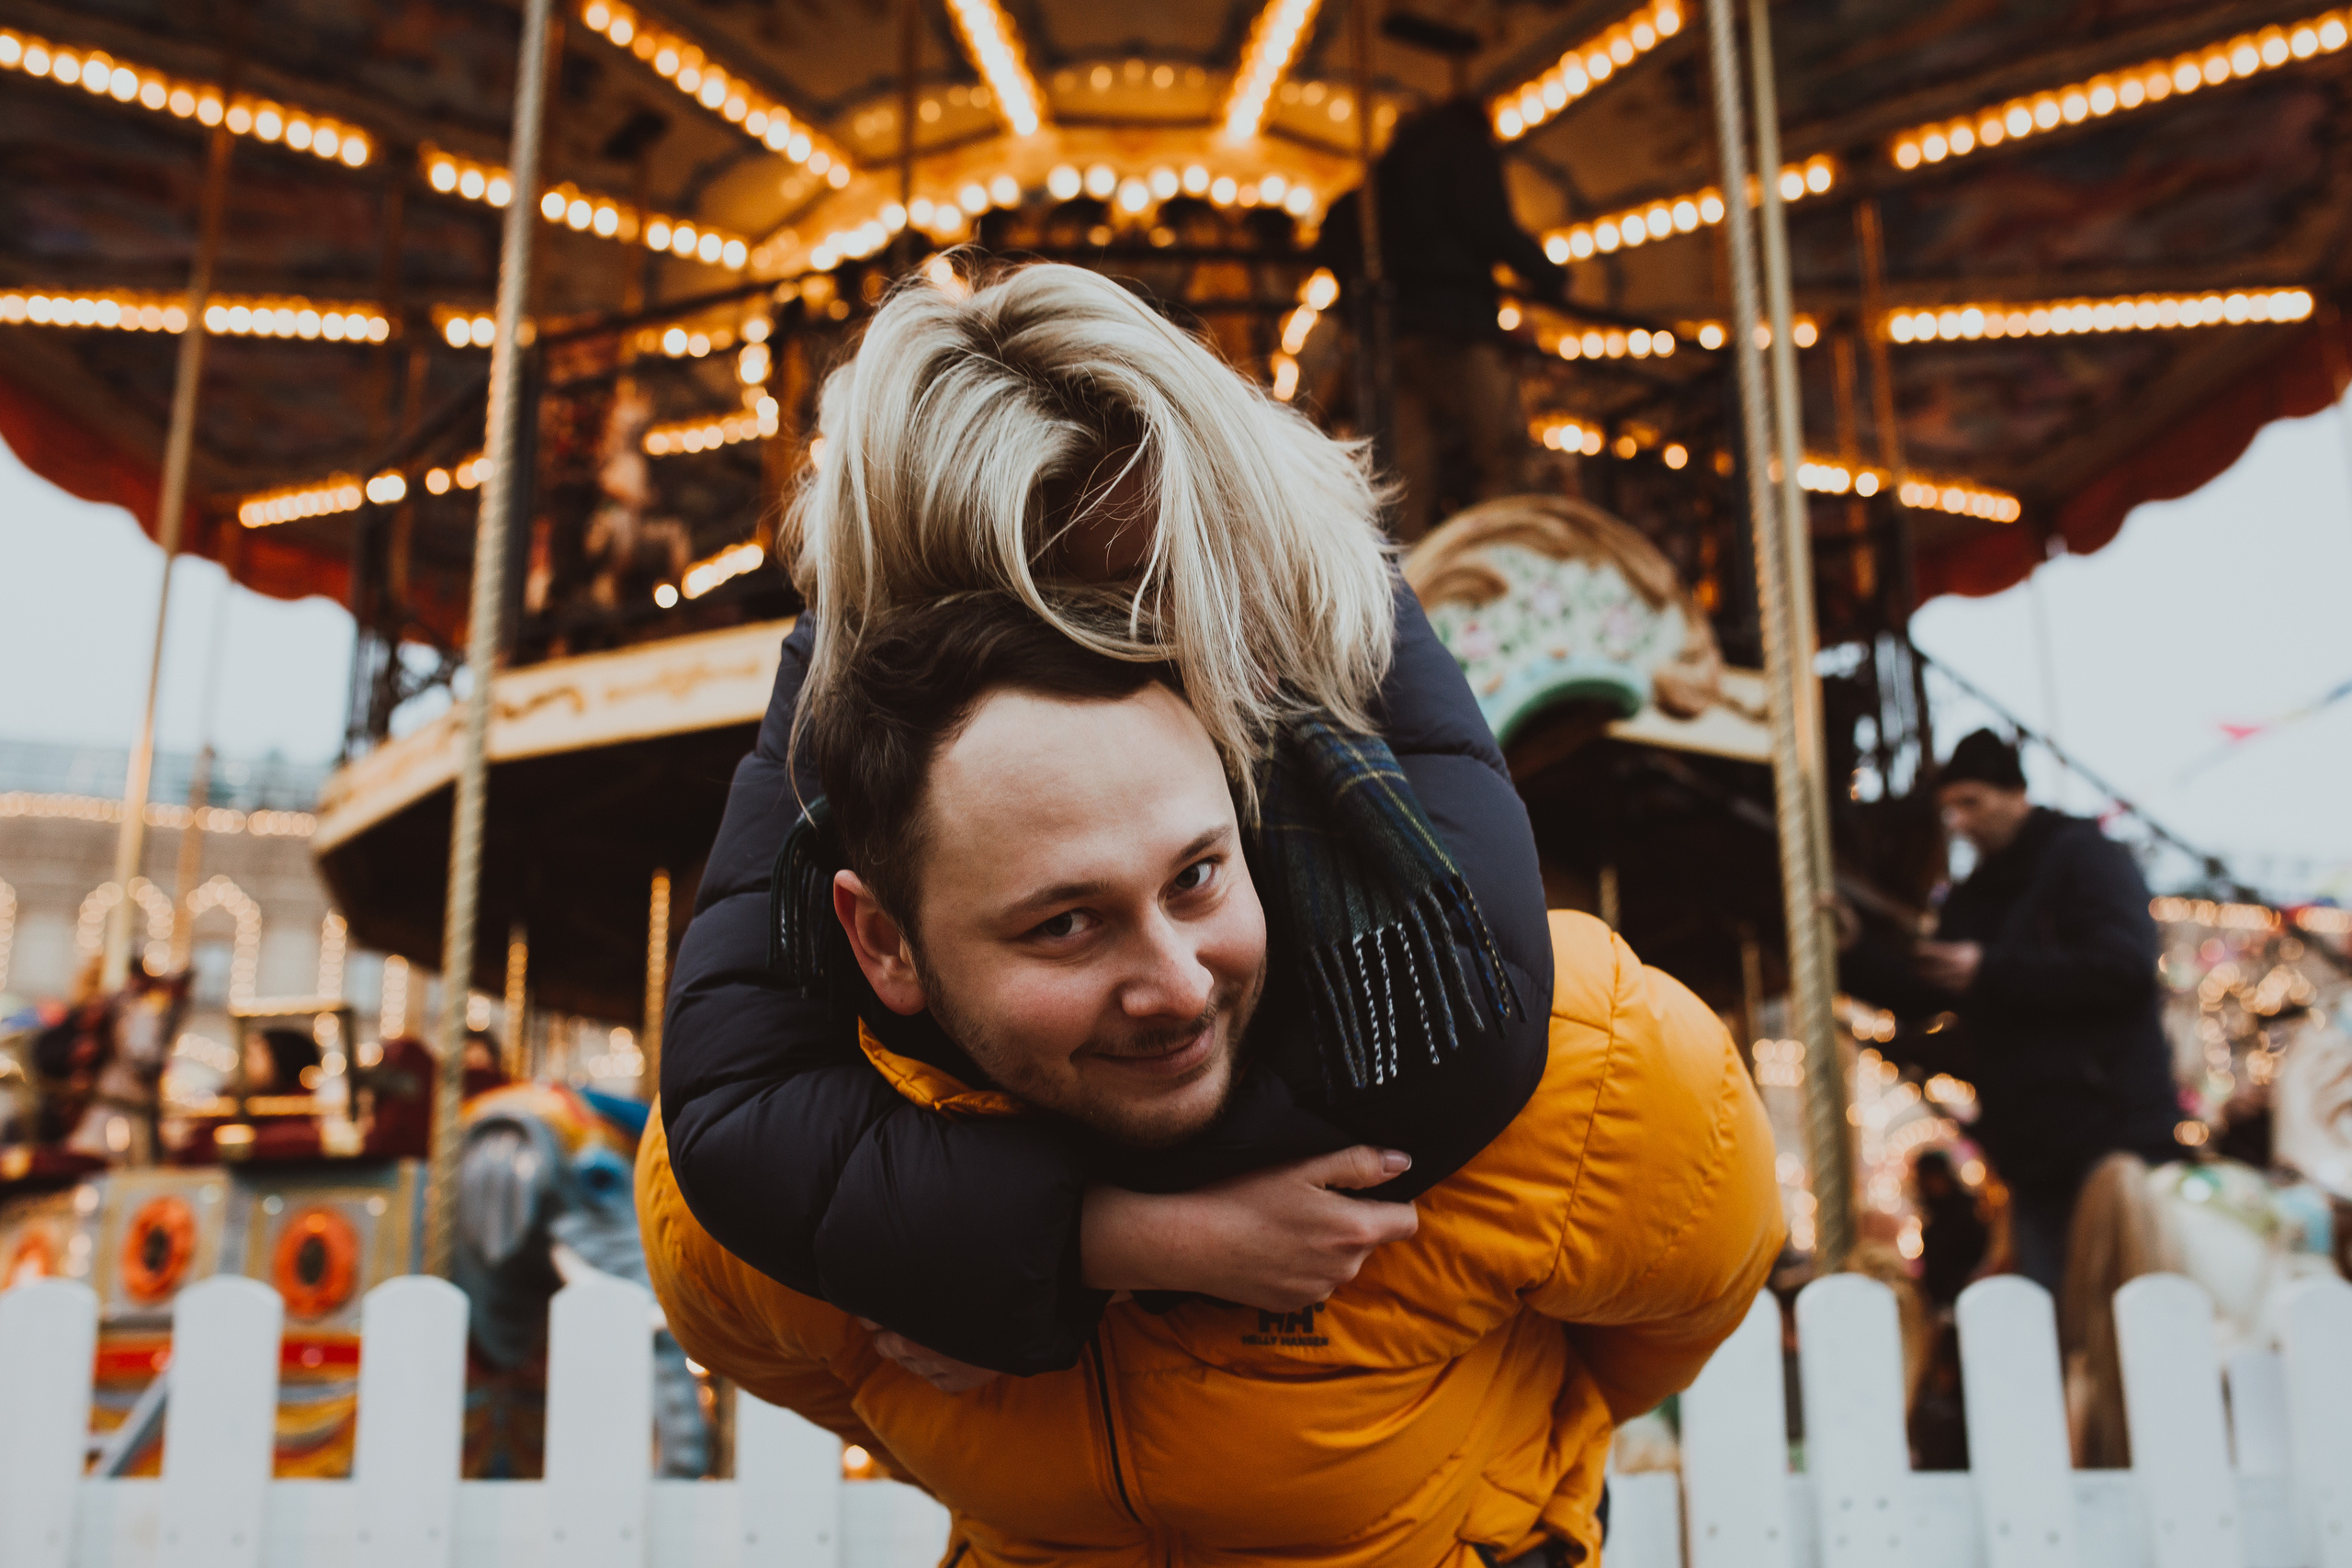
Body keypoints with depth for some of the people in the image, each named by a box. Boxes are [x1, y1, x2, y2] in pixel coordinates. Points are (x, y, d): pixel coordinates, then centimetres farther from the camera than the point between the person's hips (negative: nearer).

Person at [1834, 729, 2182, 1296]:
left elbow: (2124, 967, -20)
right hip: (2033, 1155, 7)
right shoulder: (1973, 897, 18)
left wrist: (1990, 971, -18)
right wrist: (1854, 951, 0)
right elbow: (1921, 997, 16)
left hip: (2114, 1137, -7)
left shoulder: (2084, 856, -5)